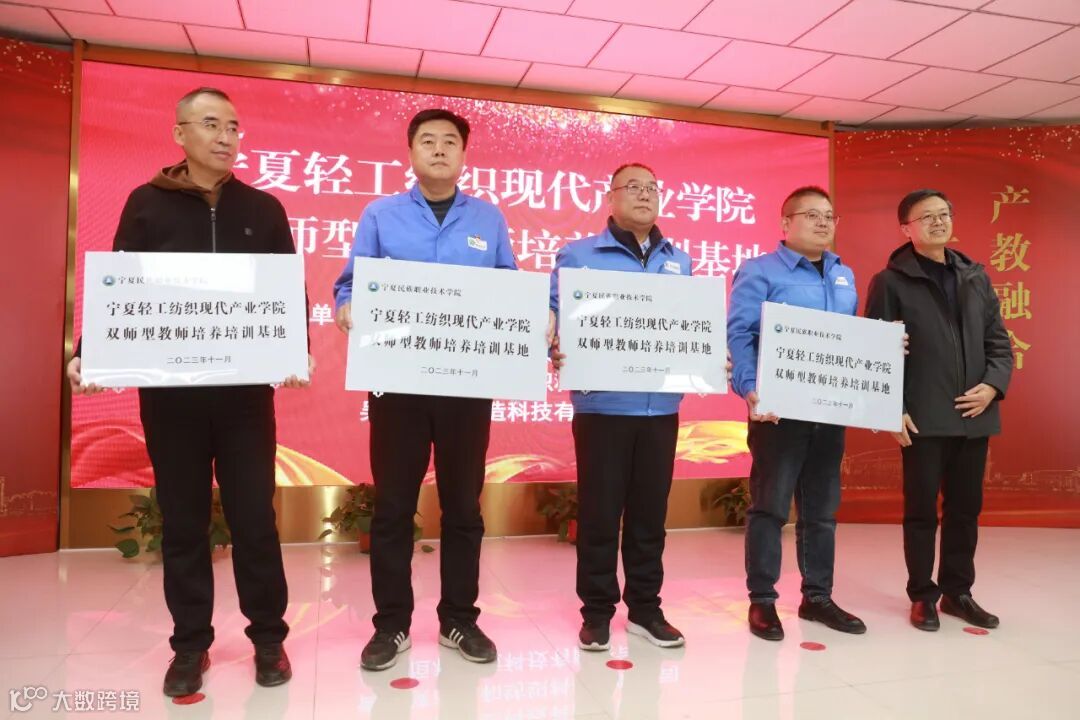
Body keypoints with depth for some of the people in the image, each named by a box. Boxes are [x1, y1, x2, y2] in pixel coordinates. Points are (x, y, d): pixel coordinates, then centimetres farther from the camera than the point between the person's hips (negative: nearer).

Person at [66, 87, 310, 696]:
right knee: (182, 520, 9)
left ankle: (269, 637, 20)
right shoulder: (147, 204, 5)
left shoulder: (263, 209, 7)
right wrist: (90, 354, -11)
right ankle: (191, 644, 24)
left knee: (254, 516, 5)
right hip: (168, 388, 1)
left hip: (245, 387, 0)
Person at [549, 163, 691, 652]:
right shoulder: (578, 256, 2)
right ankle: (596, 611, 19)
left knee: (650, 510, 12)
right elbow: (556, 319, -3)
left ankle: (645, 608, 26)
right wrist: (557, 351, -23)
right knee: (599, 511, 3)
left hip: (661, 407, 4)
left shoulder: (679, 262, 15)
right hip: (603, 405, -4)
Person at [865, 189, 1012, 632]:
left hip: (973, 415, 5)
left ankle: (957, 592, 27)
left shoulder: (975, 277, 13)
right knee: (922, 509, 4)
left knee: (966, 507, 13)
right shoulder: (891, 282, -2)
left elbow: (998, 340, 14)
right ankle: (923, 595, 18)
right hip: (922, 417, -5)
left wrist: (994, 384, -4)